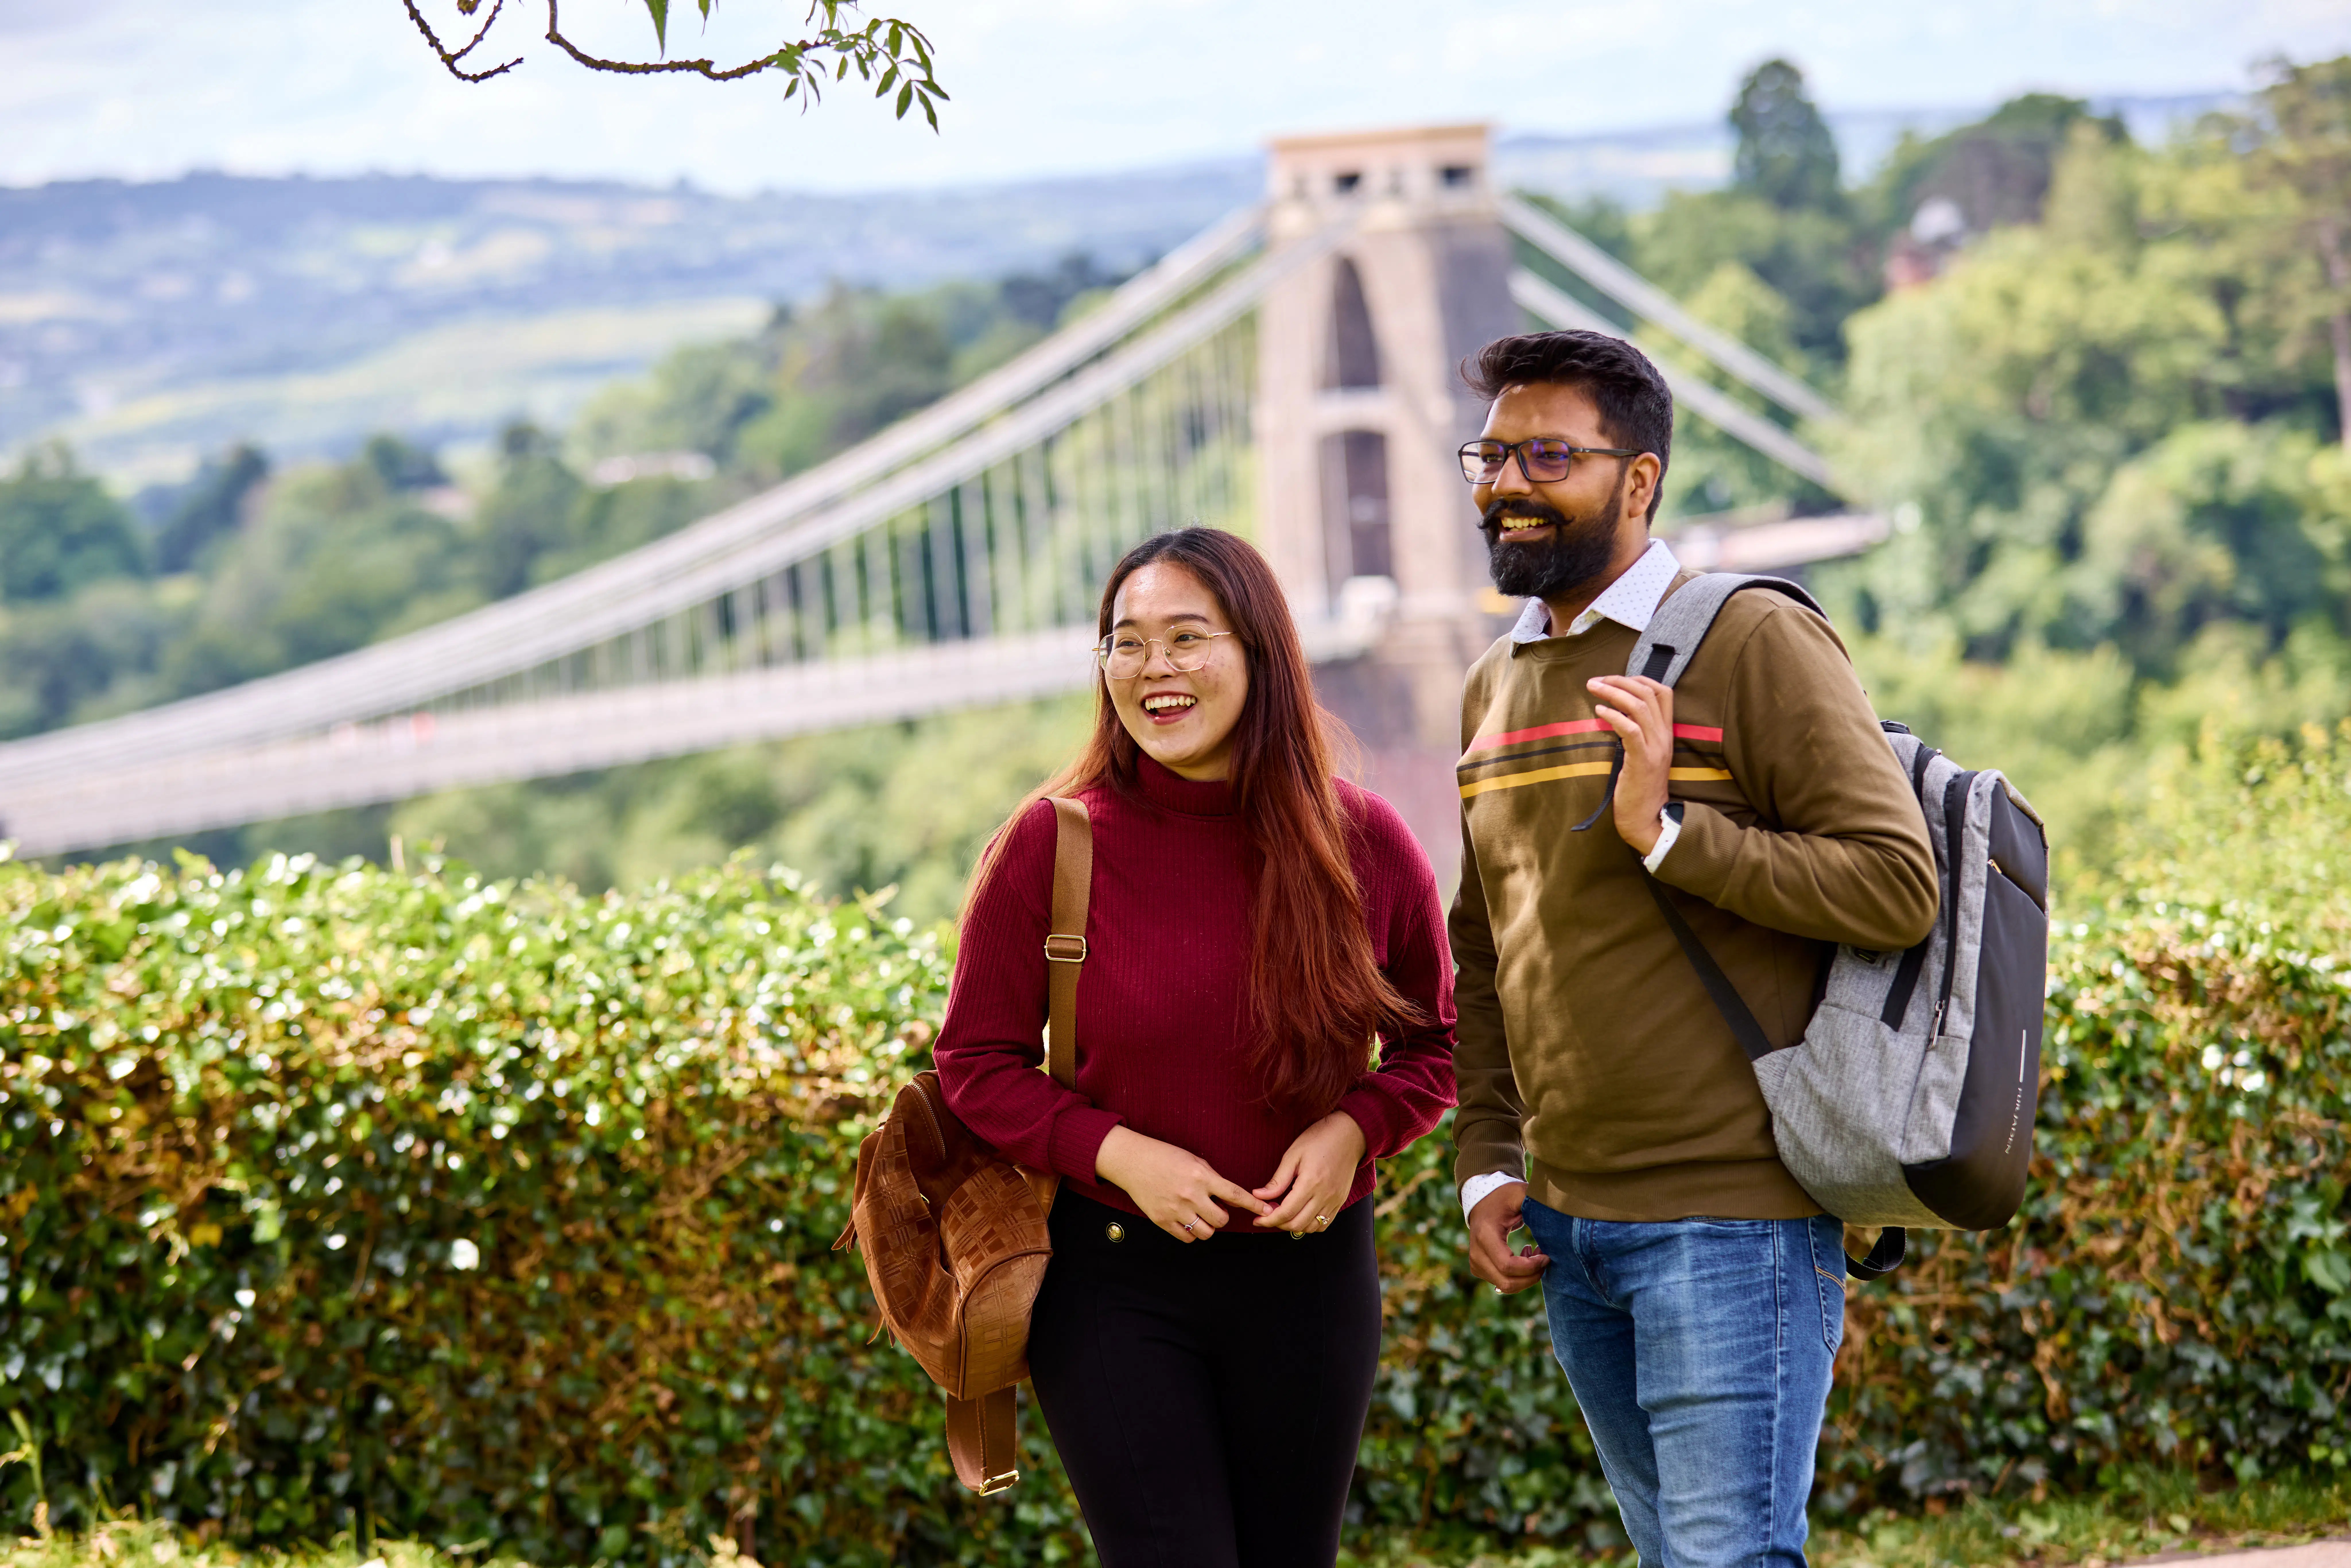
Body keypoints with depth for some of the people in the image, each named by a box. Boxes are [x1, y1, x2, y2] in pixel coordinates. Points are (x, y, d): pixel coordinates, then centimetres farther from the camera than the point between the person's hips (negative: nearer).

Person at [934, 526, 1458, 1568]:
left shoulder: (1363, 843, -3)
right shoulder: (1053, 844, -9)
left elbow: (1433, 1040, 10)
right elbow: (976, 1064, -2)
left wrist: (1355, 1129, -10)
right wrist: (1118, 1154, -17)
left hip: (1308, 1270, 3)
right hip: (1113, 1280, -2)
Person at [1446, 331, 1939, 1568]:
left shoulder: (1753, 642, -8)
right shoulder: (1497, 686, 14)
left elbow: (1900, 886, -15)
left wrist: (1670, 833, -21)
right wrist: (1487, 1163, 13)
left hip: (1733, 1222, -7)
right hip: (1569, 1229, 7)